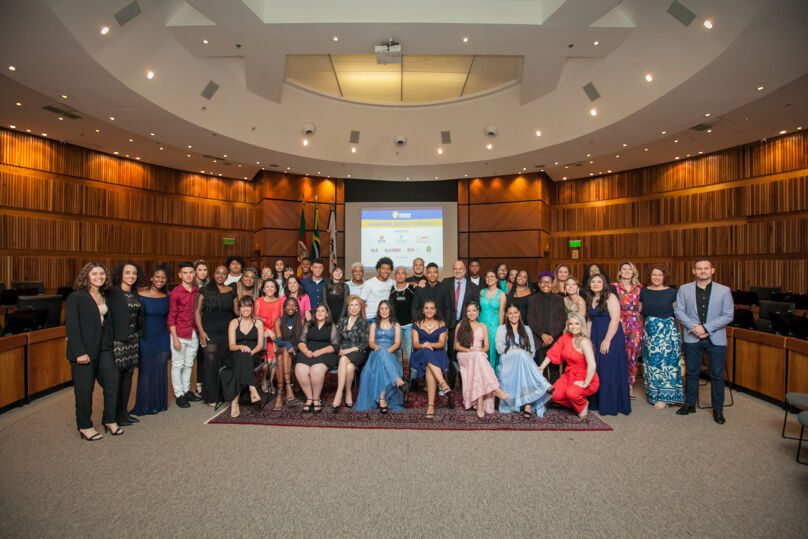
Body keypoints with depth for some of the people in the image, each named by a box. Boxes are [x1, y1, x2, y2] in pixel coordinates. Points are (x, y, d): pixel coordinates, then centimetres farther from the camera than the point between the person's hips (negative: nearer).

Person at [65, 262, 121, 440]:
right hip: (84, 350, -6)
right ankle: (84, 426, 22)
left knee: (112, 381, 4)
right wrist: (79, 352, -16)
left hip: (103, 348, 6)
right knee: (84, 389, 5)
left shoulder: (104, 297, 11)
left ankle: (110, 420, 19)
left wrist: (110, 344, 7)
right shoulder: (75, 297, -8)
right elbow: (71, 326, -12)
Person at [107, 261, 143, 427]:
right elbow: (107, 317, -16)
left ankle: (124, 412, 24)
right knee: (116, 377, 0)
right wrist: (109, 338, -19)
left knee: (128, 375, 12)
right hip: (118, 340, -7)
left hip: (133, 339, 7)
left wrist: (139, 333, 13)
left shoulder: (134, 293, 11)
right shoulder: (112, 293, -11)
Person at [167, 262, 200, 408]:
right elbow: (171, 317, -9)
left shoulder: (197, 291, 4)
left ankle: (186, 391, 29)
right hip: (179, 334, -5)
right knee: (177, 365, 5)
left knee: (189, 364, 15)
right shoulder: (175, 293, -10)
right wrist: (175, 338, -12)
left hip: (193, 334, 5)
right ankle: (179, 395, 17)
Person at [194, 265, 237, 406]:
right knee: (211, 363, -2)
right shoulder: (205, 290, 0)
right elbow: (197, 311, -2)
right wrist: (201, 331, -9)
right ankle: (211, 397, 10)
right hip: (210, 332, -3)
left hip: (227, 332, 3)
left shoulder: (231, 291, 9)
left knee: (225, 362, 6)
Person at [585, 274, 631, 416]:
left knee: (610, 371, -2)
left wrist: (607, 340, -19)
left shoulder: (610, 298, -8)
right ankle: (596, 403, 18)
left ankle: (611, 406, 8)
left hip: (611, 337, -7)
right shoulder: (591, 300, 12)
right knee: (596, 370, 9)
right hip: (595, 338, 7)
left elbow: (615, 320, -15)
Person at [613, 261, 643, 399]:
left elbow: (641, 307, 15)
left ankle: (630, 385, 14)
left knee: (633, 355, 3)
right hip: (619, 324, -2)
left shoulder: (639, 288, 10)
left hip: (635, 324, 2)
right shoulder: (613, 287, 3)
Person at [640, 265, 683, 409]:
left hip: (668, 331, -2)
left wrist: (679, 333, -3)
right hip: (650, 331, 3)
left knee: (667, 361, -3)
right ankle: (653, 394, 19)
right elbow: (640, 312, 11)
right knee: (652, 362, 7)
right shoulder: (644, 291, 6)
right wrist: (641, 331, 7)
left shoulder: (672, 292, 0)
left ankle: (664, 397, 6)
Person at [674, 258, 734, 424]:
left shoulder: (724, 291, 0)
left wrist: (706, 328, -15)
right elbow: (679, 311, 0)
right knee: (691, 373, 10)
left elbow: (728, 315, -5)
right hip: (692, 338, 1)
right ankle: (690, 404, 24)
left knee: (717, 375, 6)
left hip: (716, 339, -1)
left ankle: (718, 410, 21)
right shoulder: (684, 289, 3)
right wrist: (693, 327, -14)